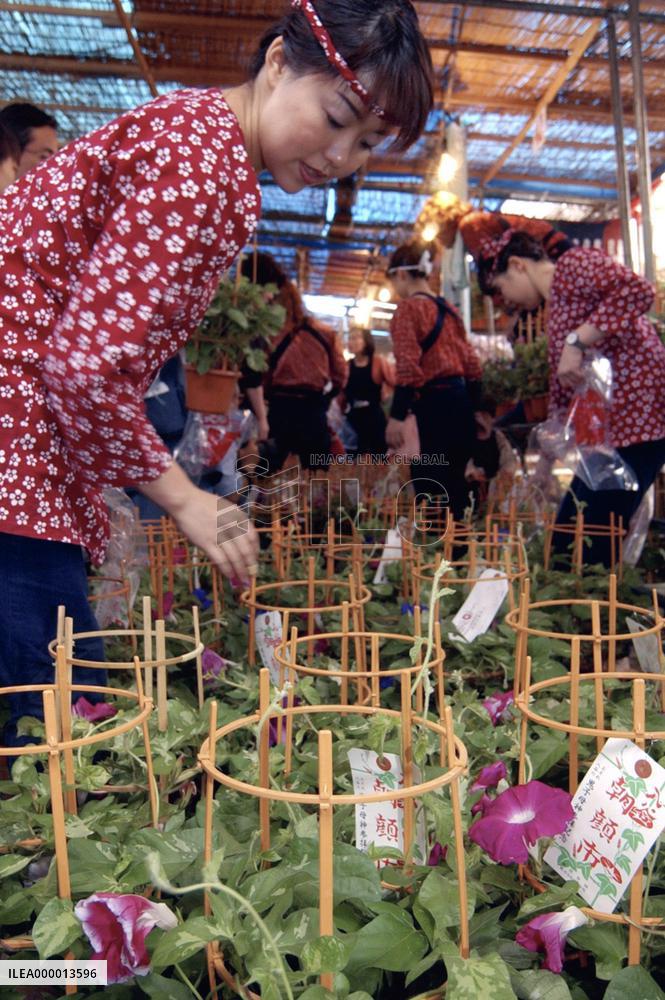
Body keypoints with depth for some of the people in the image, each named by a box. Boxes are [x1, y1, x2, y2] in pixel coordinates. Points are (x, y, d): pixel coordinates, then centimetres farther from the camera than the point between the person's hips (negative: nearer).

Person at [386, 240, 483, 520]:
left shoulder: (408, 308, -5)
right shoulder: (447, 307, 18)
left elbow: (408, 368, -16)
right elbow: (471, 362, 18)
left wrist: (396, 416, -18)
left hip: (433, 405, -8)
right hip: (460, 401, 8)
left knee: (430, 489, -4)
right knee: (453, 485, 14)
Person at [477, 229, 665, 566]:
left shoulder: (573, 264, -3)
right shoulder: (553, 312, 23)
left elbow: (637, 290, -22)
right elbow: (562, 397, 21)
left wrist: (576, 341, -23)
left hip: (636, 415, -10)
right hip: (605, 428, 10)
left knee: (589, 546, -7)